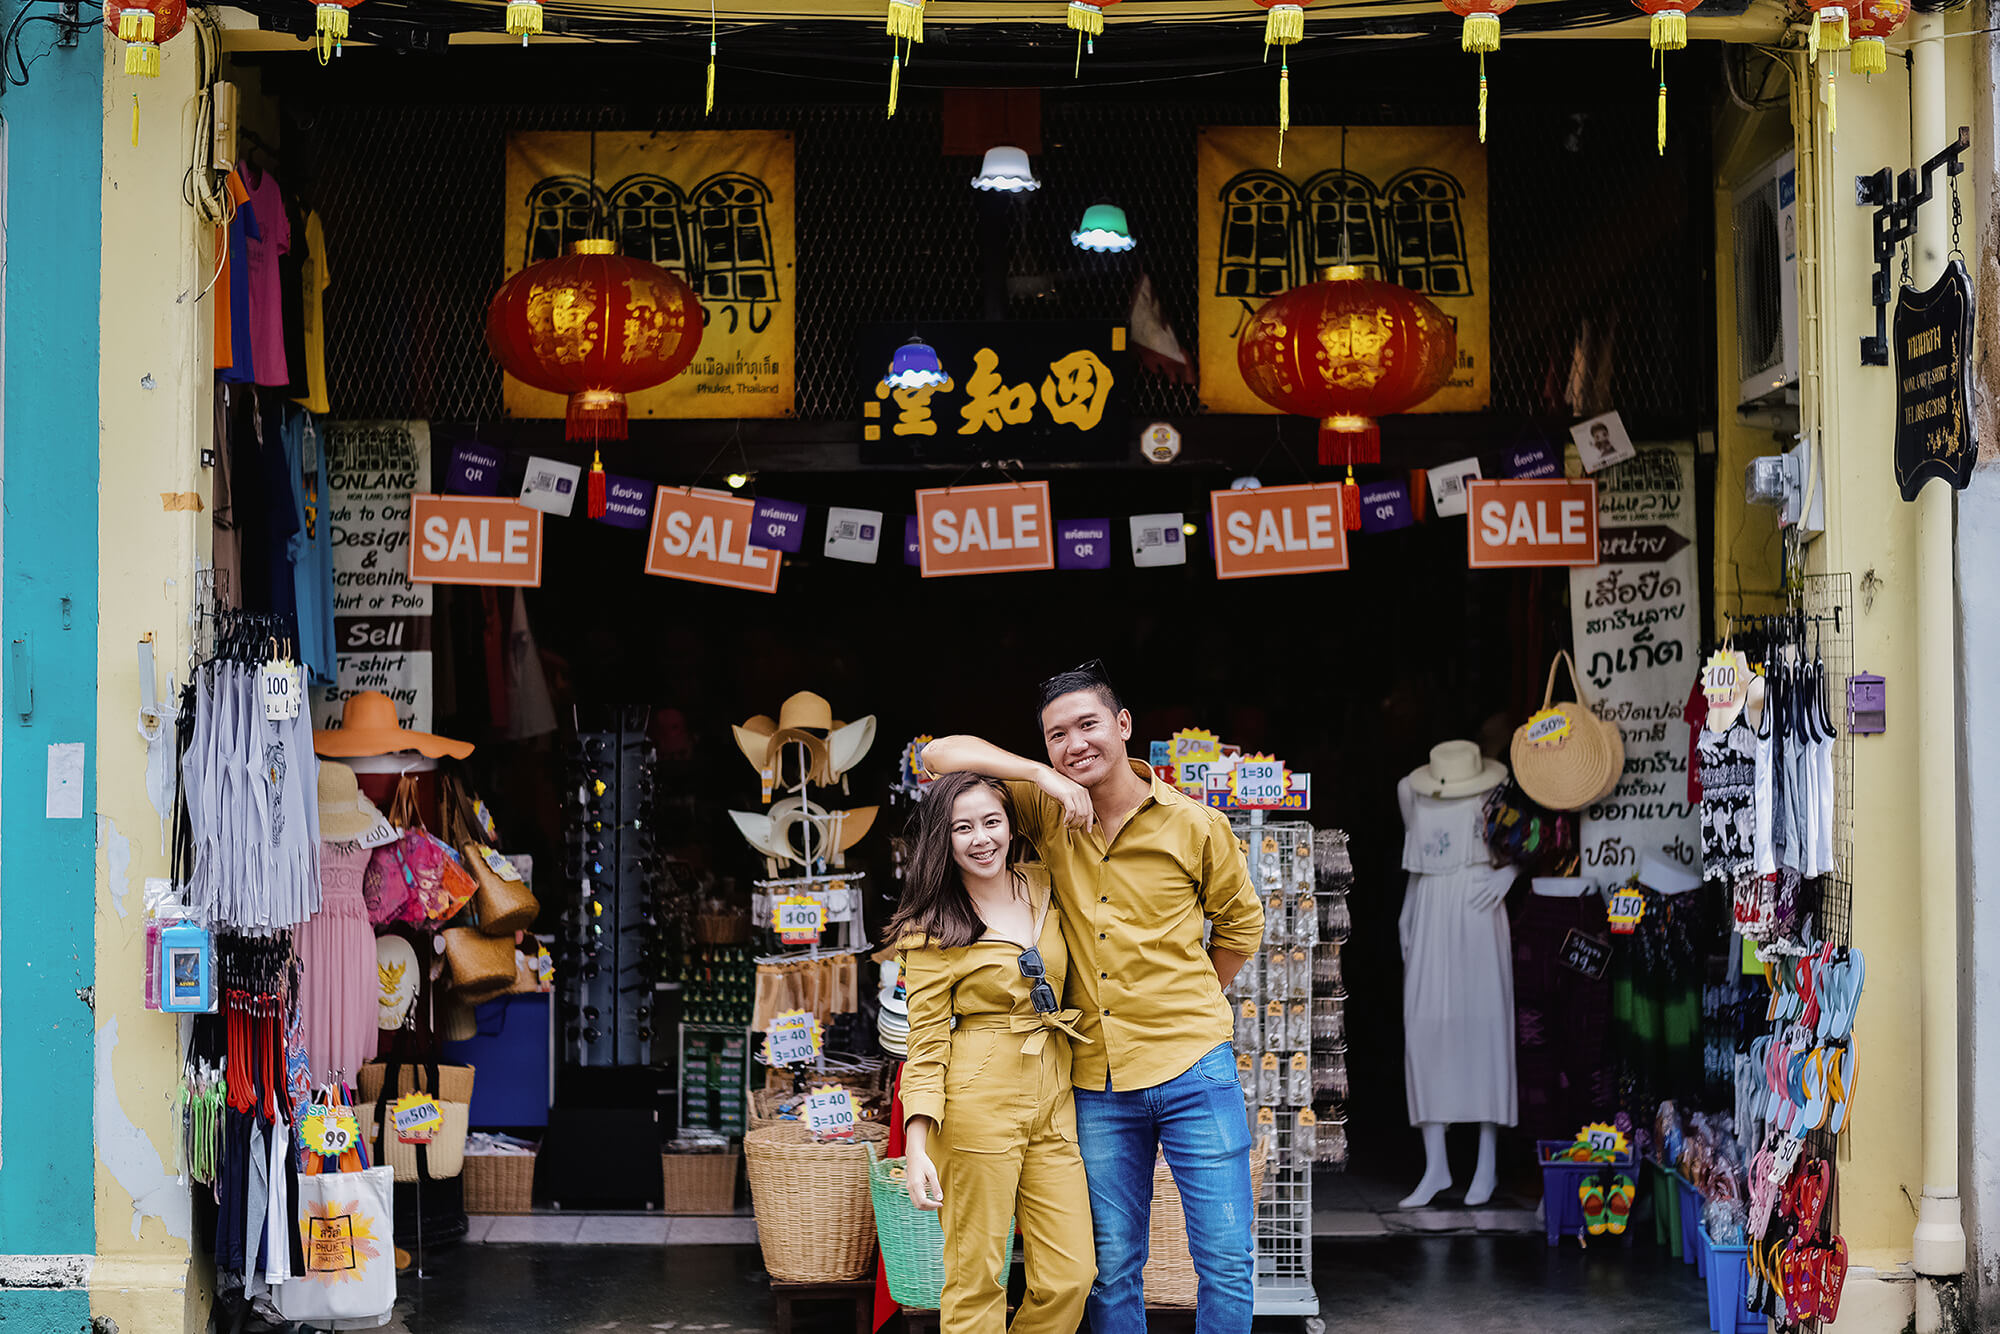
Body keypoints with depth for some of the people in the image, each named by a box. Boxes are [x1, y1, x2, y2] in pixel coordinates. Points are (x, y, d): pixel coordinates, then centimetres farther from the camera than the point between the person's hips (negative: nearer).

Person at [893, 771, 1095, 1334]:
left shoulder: (1044, 888, 9)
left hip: (1053, 1102, 5)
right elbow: (926, 1040, -5)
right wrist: (916, 1146, -13)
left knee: (1070, 1277, 1)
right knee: (976, 1284, -2)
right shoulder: (933, 928, -4)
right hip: (979, 1103, -5)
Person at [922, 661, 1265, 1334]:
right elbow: (940, 753, 0)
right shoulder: (1046, 811, 3)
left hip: (1193, 1069, -2)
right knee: (1111, 1270, 9)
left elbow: (1241, 922, 13)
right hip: (1097, 1080, 2)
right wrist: (1042, 773, -11)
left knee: (1227, 1263, 0)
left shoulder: (1196, 826, -2)